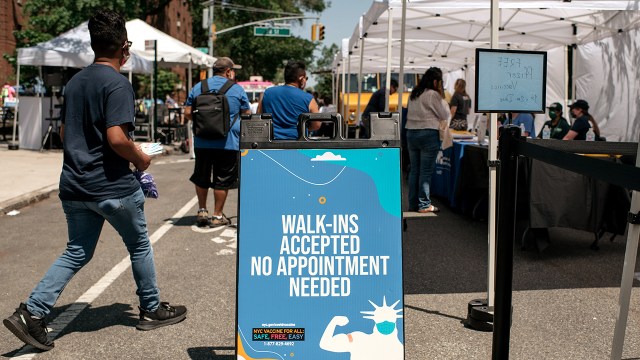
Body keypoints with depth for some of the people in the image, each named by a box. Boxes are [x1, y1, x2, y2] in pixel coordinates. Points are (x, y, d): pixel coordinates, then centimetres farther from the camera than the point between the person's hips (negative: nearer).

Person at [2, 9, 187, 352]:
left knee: (77, 252, 15)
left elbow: (65, 132, 17)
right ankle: (152, 310, 27)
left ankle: (31, 311, 5)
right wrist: (140, 157, -7)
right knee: (139, 246, 14)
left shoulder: (75, 82, 10)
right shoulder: (118, 83, -16)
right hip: (113, 186, -7)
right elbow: (116, 138, -24)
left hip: (74, 185, 7)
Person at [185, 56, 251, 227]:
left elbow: (188, 113, 4)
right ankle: (217, 215, 11)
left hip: (202, 141, 3)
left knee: (201, 177, 18)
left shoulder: (198, 88, 6)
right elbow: (247, 115, 5)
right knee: (222, 180, 6)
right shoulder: (237, 89, -1)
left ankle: (202, 211, 23)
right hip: (228, 142, -3)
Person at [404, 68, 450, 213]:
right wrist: (442, 97, 1)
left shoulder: (413, 94, 13)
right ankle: (424, 205, 1)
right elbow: (445, 115, -6)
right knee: (426, 171, -2)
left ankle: (413, 204, 15)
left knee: (414, 170, 10)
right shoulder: (433, 95, -10)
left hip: (411, 133, 7)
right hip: (428, 134, -7)